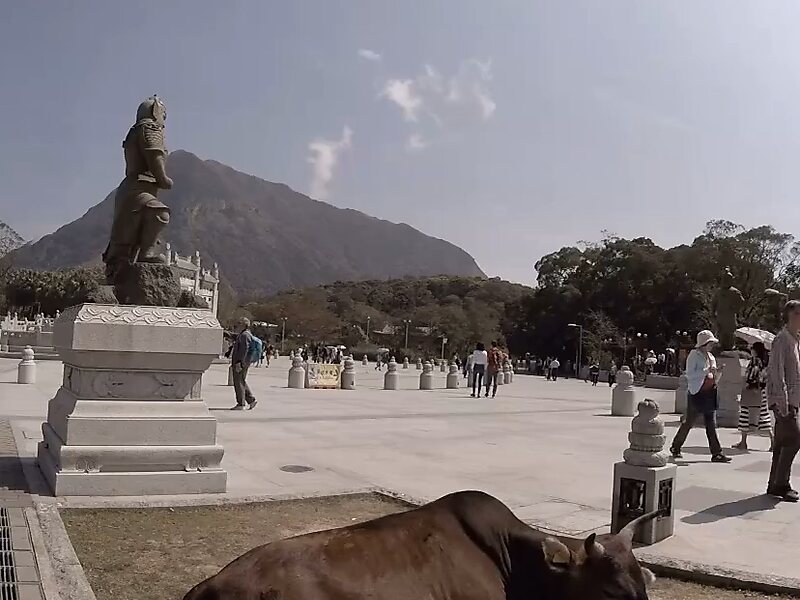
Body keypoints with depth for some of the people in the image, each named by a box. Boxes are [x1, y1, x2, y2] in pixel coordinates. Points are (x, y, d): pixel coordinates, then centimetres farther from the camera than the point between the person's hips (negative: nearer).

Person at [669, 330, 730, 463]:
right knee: (688, 422, 2)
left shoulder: (711, 357, 15)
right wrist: (706, 371, -19)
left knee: (711, 425, 3)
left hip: (710, 393, 6)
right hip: (697, 393, -6)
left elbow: (714, 380, 20)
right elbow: (689, 375, -15)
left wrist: (718, 372, 0)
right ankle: (675, 448, 17)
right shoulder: (694, 355, -6)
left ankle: (717, 453, 2)